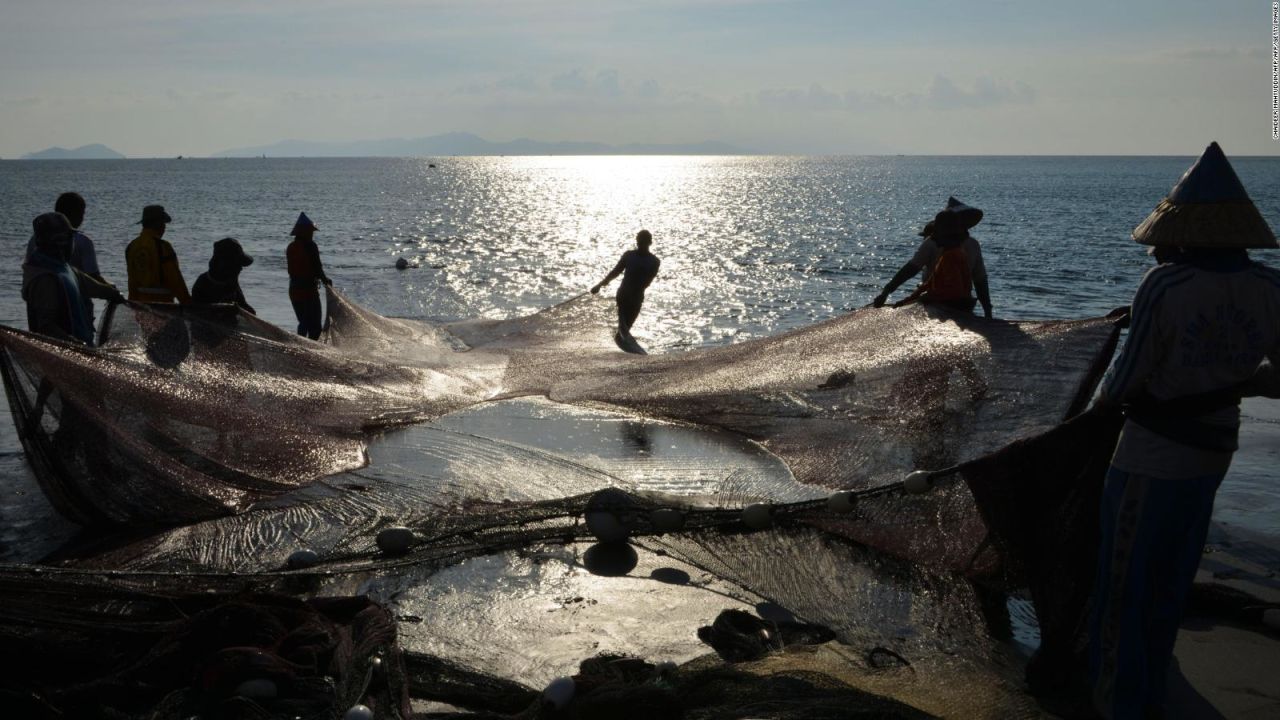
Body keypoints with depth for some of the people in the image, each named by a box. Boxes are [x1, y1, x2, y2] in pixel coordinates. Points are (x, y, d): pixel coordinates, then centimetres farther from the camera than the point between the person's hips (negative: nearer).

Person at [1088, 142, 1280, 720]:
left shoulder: (1164, 286, -24)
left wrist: (1106, 396, 5)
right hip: (1214, 454, 6)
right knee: (1172, 579, 23)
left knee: (1125, 579, 11)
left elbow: (1127, 378, -17)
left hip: (1150, 455, -6)